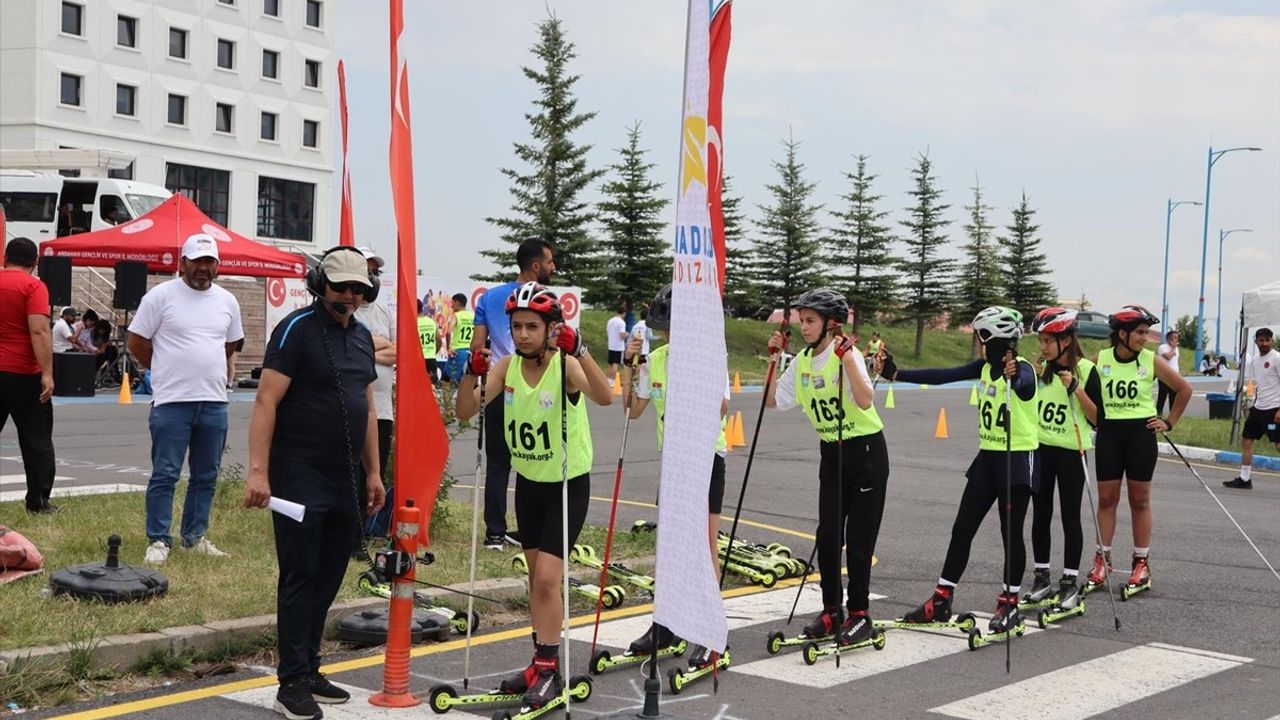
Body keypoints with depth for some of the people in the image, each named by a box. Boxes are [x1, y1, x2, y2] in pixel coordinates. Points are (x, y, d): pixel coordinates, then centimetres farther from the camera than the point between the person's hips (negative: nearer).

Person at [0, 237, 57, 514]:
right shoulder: (33, 286, -9)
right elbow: (39, 331, -18)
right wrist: (47, 373, -19)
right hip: (24, 376, -5)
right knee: (36, 440, 5)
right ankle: (38, 502, 5)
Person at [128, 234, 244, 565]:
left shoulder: (227, 301, 9)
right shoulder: (160, 295, -5)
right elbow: (137, 343, -1)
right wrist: (167, 370, 7)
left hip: (214, 403, 5)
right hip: (171, 402, -5)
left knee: (206, 476, 12)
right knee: (165, 475, -2)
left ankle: (194, 537, 23)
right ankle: (158, 540, 6)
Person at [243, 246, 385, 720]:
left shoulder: (362, 337, 13)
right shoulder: (297, 329, -9)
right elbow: (266, 402, -14)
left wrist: (373, 473, 17)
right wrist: (258, 471, -21)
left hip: (346, 481, 7)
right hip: (300, 478, -7)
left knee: (328, 579, 11)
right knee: (300, 578, -4)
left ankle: (309, 670, 21)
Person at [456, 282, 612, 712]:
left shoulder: (566, 366, -23)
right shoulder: (507, 368, -7)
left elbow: (604, 398, -42)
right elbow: (466, 412, -13)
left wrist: (578, 351, -53)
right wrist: (472, 373, -30)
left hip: (568, 484, -6)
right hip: (528, 481, 6)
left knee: (548, 577, -11)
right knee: (536, 576, 14)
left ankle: (548, 670, 0)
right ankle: (542, 662, 26)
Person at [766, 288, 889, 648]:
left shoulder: (847, 354, -18)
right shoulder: (803, 361, 3)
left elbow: (865, 401, -33)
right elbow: (773, 401, 7)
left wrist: (845, 356, -37)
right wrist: (774, 359, -1)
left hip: (866, 451, -6)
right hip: (831, 453, 6)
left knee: (859, 538, -2)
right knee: (827, 535, 4)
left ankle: (859, 614, 7)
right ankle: (832, 610, 15)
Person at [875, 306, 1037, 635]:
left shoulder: (1023, 369, -16)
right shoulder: (986, 366, 5)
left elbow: (1023, 386, -39)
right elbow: (944, 376, 4)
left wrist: (1013, 377, -63)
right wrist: (895, 374, 0)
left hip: (1017, 459, -7)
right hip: (987, 457, 7)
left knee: (1011, 533, 0)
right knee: (962, 528, 7)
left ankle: (1009, 604, 13)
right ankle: (941, 600, 13)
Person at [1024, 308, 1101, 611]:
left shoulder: (1086, 370, -9)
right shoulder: (1039, 368, 3)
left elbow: (1097, 418, -11)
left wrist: (1075, 388, -22)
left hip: (1071, 452, -4)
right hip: (1040, 449, 4)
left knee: (1070, 517, 1)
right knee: (1040, 515, 8)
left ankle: (1070, 582, 9)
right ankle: (1041, 577, 17)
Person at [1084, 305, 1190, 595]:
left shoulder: (1152, 361, -4)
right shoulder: (1101, 359, -2)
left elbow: (1184, 389, 6)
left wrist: (1169, 422, 4)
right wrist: (1093, 417, 3)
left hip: (1141, 433, -1)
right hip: (1108, 433, 1)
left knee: (1140, 500, 5)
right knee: (1106, 498, 4)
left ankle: (1141, 562, 13)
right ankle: (1103, 559, 13)